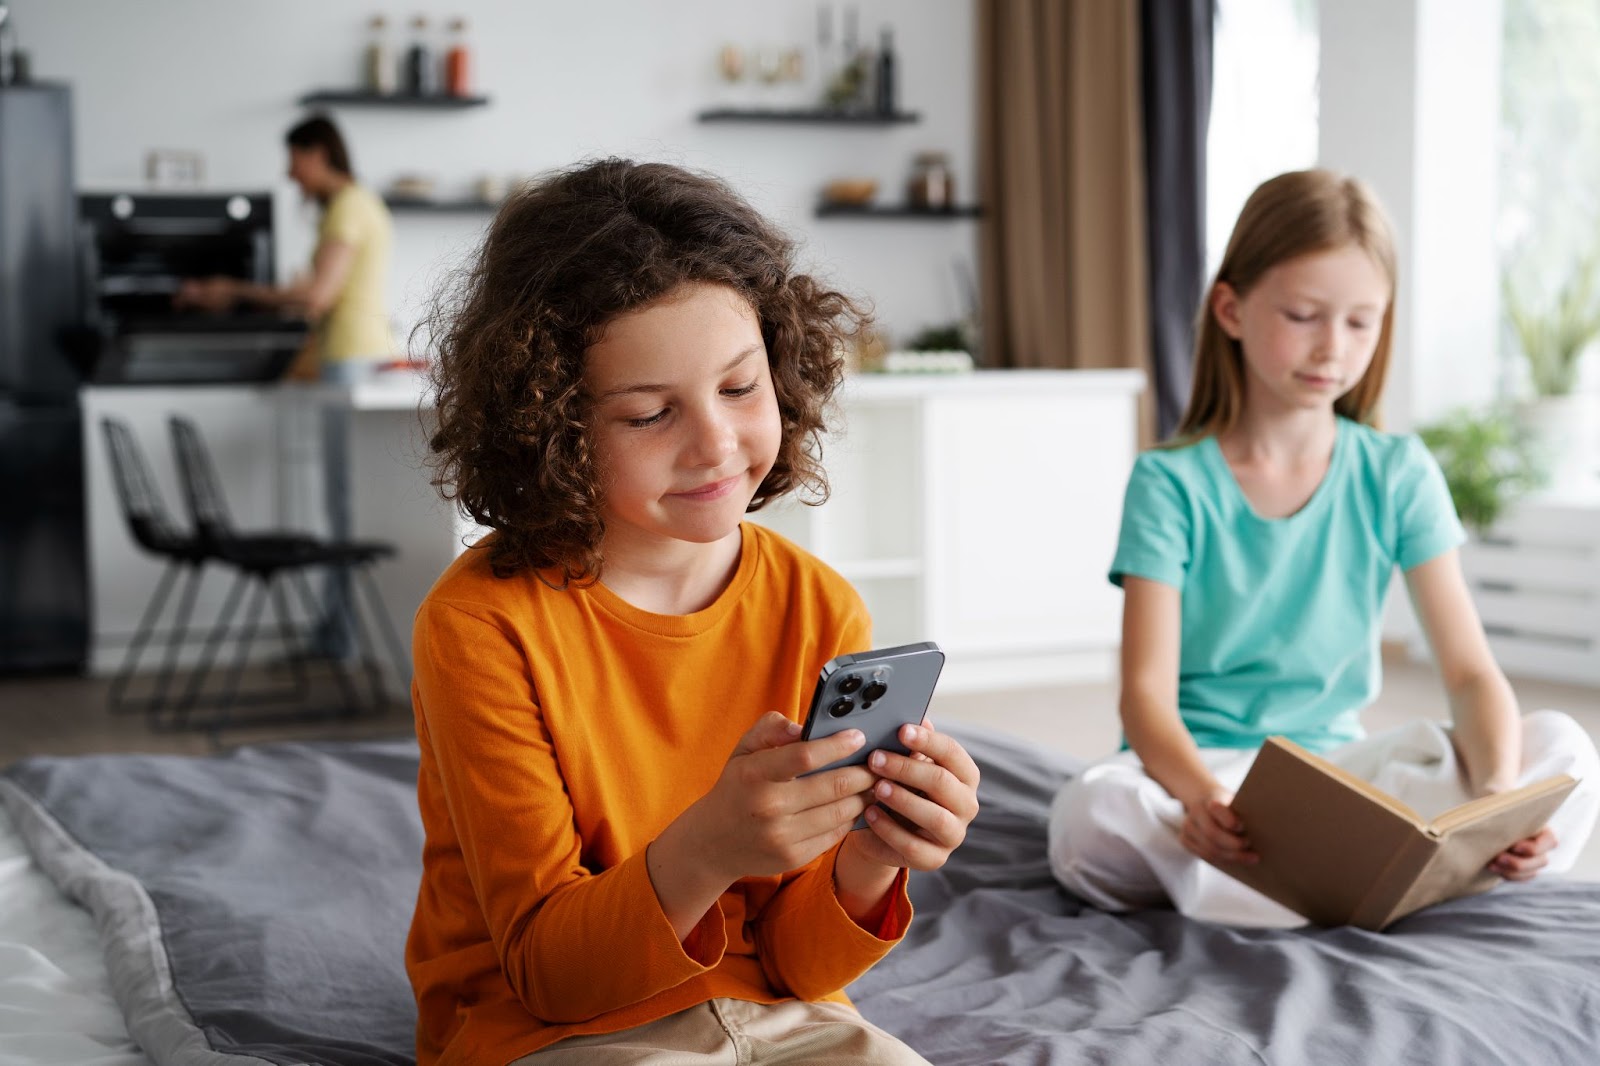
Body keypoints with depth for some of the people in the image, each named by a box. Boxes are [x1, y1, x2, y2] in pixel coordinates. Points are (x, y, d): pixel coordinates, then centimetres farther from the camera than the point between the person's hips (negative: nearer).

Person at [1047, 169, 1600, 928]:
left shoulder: (1397, 475, 4)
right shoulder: (1170, 483, -4)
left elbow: (1470, 673, -1)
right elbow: (1147, 690, -13)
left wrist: (1498, 796, -24)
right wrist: (1200, 794, -37)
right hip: (1198, 769, -3)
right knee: (1091, 815, -36)